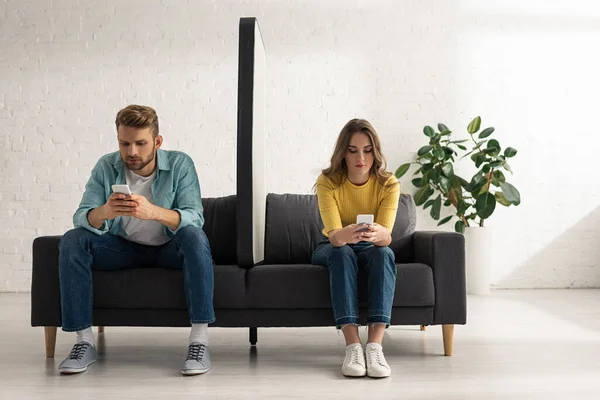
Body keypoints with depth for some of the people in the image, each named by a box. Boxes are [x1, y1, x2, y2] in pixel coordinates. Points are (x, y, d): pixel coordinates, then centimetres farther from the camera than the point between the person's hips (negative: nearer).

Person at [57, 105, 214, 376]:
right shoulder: (107, 167, -10)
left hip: (168, 249, -2)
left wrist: (154, 212, -47)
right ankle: (84, 341, -18)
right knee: (72, 240, -21)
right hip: (124, 247, 2)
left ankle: (199, 340, -32)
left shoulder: (180, 165, -16)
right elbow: (81, 218, -18)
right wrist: (104, 212, -43)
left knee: (194, 237, -34)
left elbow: (194, 218, -27)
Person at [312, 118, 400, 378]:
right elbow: (334, 236, -33)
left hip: (370, 250, 1)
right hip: (333, 249, -1)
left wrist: (379, 233, -56)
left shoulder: (388, 184, -18)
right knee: (342, 253, -35)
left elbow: (386, 237, -31)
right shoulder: (328, 182, -21)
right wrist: (345, 234, -57)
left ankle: (375, 345, -43)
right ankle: (353, 346, -44)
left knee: (384, 253, -33)